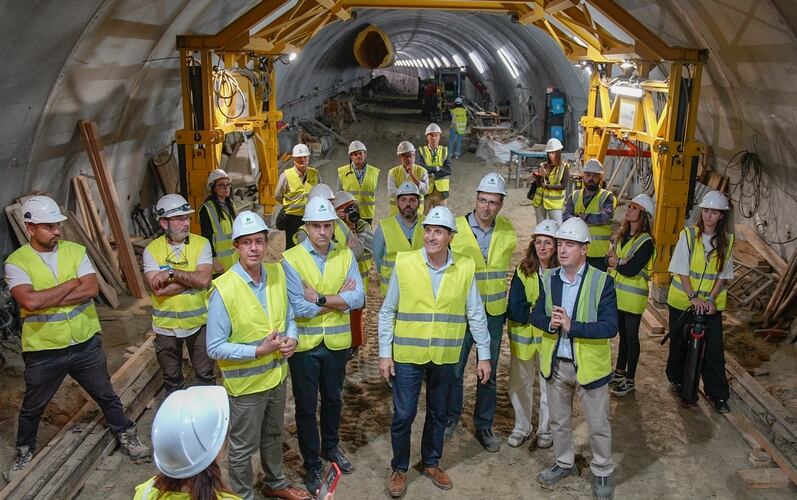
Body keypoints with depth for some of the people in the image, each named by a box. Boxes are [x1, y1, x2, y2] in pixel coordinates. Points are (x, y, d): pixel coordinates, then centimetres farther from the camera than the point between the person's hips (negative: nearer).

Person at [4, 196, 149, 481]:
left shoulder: (76, 251, -4)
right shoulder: (16, 262, -12)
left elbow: (91, 289, -16)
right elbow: (29, 301, -27)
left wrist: (46, 300, -20)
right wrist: (71, 284, -18)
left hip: (85, 343, 2)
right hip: (43, 351, -1)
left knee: (106, 395, 17)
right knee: (32, 408, 19)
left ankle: (126, 436, 36)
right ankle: (24, 453, 42)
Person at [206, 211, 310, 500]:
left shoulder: (277, 274, -5)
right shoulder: (224, 290, -23)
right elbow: (215, 348, -20)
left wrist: (292, 339, -14)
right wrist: (258, 351, -27)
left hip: (277, 374, 6)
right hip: (246, 382, -6)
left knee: (273, 436, 26)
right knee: (243, 448, 13)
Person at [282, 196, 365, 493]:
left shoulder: (345, 255, -4)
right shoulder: (291, 259, -14)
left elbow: (358, 298, -15)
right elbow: (300, 307, -21)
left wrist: (319, 298, -22)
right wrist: (339, 299, -16)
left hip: (337, 342, 3)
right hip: (304, 344, -3)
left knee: (333, 399, 22)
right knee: (306, 407, 11)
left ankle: (331, 447, 45)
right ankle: (312, 464, 29)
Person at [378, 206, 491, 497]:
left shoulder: (465, 268, -5)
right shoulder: (404, 263, -9)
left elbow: (476, 314, 2)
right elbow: (387, 312, -3)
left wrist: (484, 355, 2)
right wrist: (385, 353, -5)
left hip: (445, 357, 2)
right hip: (407, 356, -2)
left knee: (438, 413, 17)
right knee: (403, 415, 6)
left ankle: (431, 463, 38)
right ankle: (399, 468, 27)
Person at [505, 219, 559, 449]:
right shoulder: (523, 271, -6)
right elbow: (515, 310, -12)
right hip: (523, 337, 2)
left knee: (550, 385, 12)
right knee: (519, 385, 13)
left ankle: (546, 430, 32)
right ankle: (521, 428, 33)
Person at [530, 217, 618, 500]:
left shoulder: (602, 282, -15)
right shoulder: (549, 278, 0)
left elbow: (610, 327, -21)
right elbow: (536, 315, 3)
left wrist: (571, 325, -28)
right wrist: (550, 323, -19)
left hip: (589, 365, -4)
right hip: (555, 363, 4)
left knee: (598, 424, 12)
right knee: (559, 420, 20)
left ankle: (602, 473, 33)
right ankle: (564, 463, 42)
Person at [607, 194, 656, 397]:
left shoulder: (646, 242, -18)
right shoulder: (622, 235, 5)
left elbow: (631, 270, -26)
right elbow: (608, 259, -1)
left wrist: (615, 261, -9)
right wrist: (622, 262, -20)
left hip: (633, 297, -7)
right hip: (618, 294, 7)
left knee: (631, 337, 6)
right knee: (623, 334, 20)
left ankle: (629, 380, 18)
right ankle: (619, 371, 35)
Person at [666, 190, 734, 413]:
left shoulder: (726, 241, 0)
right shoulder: (688, 234, -9)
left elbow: (722, 275, 2)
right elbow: (681, 270, -10)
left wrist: (711, 299, -10)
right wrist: (693, 297, -17)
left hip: (711, 304, 2)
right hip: (682, 300, -1)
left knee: (714, 348, -1)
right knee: (680, 343, 11)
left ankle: (718, 395, 8)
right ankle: (676, 379, 34)